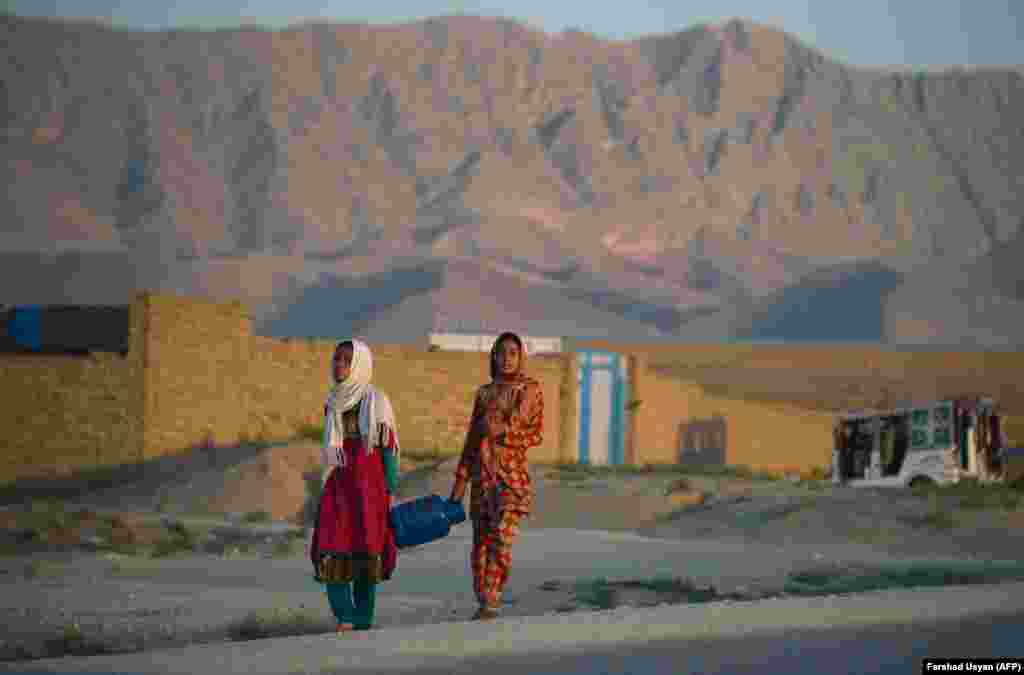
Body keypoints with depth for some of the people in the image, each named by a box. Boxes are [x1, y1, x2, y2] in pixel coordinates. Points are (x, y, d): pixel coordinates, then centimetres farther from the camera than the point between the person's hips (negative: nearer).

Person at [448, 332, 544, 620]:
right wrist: (460, 483, 9)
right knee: (481, 541, 4)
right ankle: (484, 603, 12)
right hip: (482, 472, 4)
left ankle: (491, 601, -20)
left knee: (502, 538, -18)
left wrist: (503, 431, -15)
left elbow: (536, 433, -3)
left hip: (512, 471, -4)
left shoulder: (530, 389, 4)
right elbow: (472, 440, 13)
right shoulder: (484, 393, 13)